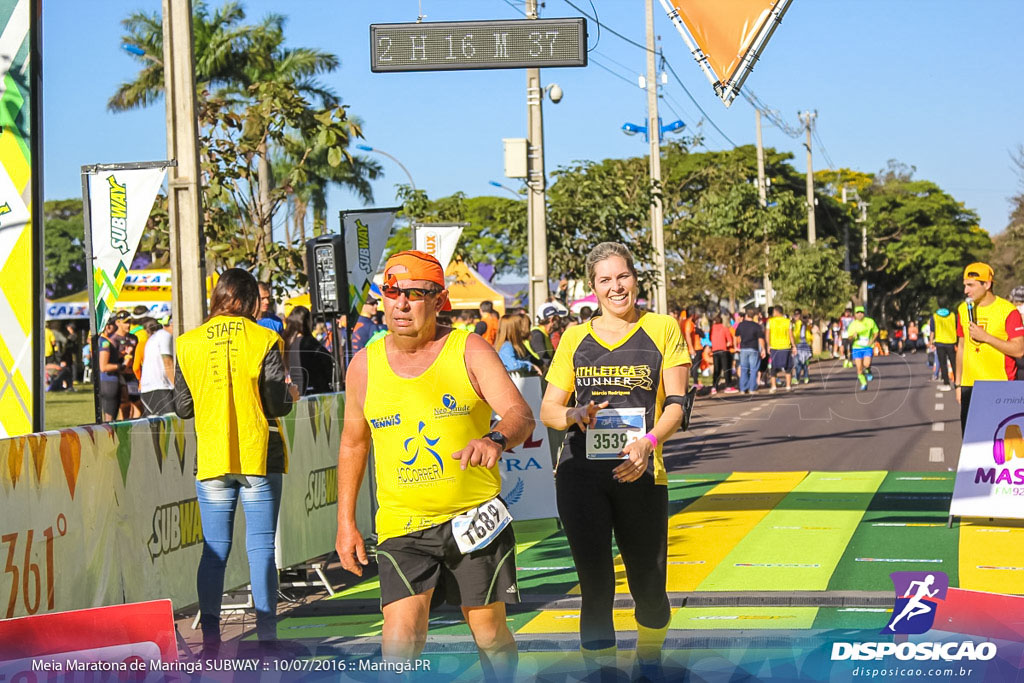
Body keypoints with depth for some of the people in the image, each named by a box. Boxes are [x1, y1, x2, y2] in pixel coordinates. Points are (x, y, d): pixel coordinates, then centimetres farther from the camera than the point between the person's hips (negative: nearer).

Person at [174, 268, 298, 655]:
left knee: (214, 550, 7)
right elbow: (277, 406, -8)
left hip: (211, 460, 2)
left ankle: (210, 638, 5)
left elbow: (183, 408, 5)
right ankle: (266, 635, 1)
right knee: (261, 548, 1)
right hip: (259, 458, -2)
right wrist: (291, 394, 13)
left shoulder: (188, 344, 2)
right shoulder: (264, 340, -6)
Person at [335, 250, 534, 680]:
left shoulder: (469, 351, -4)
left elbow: (521, 414, -15)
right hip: (401, 527, 1)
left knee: (490, 633, 8)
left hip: (475, 517, -1)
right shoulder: (364, 366, 4)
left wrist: (497, 440, -39)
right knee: (400, 638, -16)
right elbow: (353, 443, 16)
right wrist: (346, 523, 12)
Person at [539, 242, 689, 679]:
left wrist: (649, 440, -19)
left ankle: (650, 662, 32)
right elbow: (548, 409, 12)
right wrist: (575, 415, -12)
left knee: (649, 587, 4)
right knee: (596, 586, -5)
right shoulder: (575, 337, 12)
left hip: (640, 474, -1)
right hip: (581, 474, 1)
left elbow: (675, 402, 0)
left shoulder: (663, 329, 7)